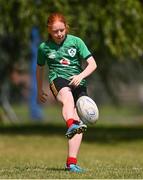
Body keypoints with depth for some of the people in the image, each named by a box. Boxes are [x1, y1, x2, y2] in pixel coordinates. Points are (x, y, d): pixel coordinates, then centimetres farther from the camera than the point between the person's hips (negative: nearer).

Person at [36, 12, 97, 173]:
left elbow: (92, 64, 0)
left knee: (79, 123, -13)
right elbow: (40, 68, 24)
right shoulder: (44, 47, 6)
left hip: (78, 82, 2)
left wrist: (80, 76, -18)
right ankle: (71, 125, -68)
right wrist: (39, 91, 32)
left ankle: (71, 162, -13)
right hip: (58, 80, -2)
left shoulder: (76, 41, 3)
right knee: (67, 95, -40)